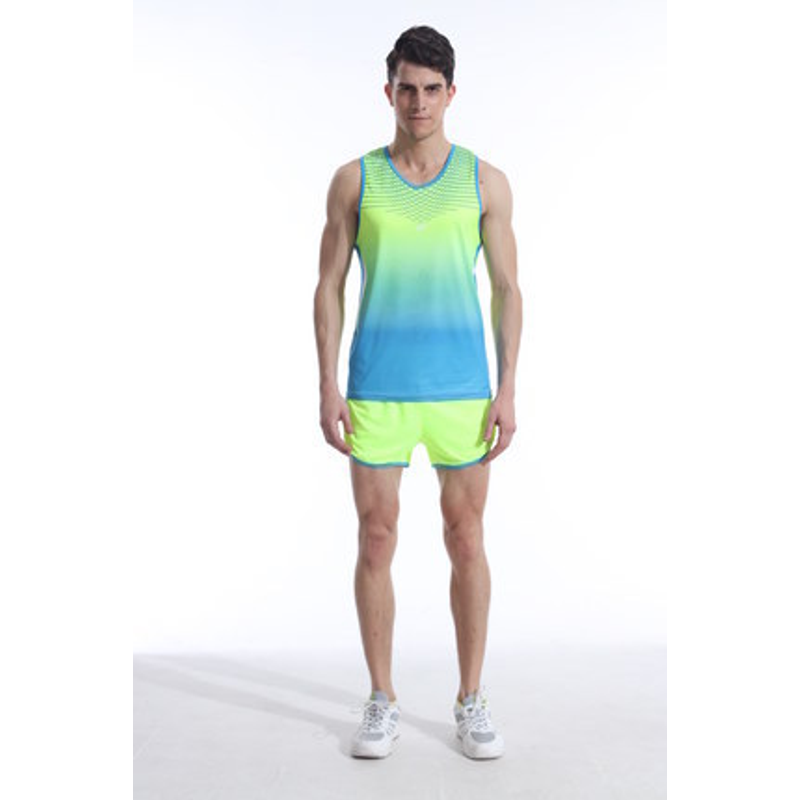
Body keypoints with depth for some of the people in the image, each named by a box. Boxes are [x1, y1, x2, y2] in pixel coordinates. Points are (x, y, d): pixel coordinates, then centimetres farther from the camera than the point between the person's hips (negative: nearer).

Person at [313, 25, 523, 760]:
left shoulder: (486, 181, 4)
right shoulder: (354, 180, 4)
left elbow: (507, 291, 4)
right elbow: (329, 288, 3)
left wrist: (507, 390, -4)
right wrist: (328, 389, -5)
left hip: (462, 390, 0)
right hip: (375, 391, 0)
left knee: (466, 540, 5)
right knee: (376, 542, 3)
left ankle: (472, 702, 19)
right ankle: (382, 705, 17)